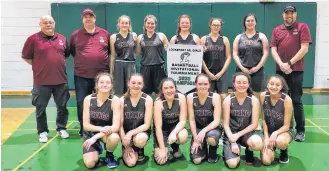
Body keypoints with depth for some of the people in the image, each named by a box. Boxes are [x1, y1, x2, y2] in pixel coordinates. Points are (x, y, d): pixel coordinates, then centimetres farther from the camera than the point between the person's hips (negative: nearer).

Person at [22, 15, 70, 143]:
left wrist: (58, 64, 11)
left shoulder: (62, 39, 7)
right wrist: (39, 66, -1)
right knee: (40, 108, 7)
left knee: (62, 106, 11)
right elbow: (25, 57, 1)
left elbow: (67, 54, 21)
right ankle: (42, 131, 22)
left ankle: (61, 128, 28)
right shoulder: (33, 39, -4)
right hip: (41, 81, -3)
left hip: (61, 80, 3)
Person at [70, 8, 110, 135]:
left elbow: (110, 51, 13)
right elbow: (72, 52, 13)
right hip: (81, 75, 0)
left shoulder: (104, 33, 5)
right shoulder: (75, 35, 3)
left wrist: (106, 63, 8)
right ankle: (83, 129, 17)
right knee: (82, 104, 4)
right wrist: (81, 61, 8)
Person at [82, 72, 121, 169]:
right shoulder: (88, 99, -13)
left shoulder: (115, 100, -18)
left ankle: (109, 155, 0)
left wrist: (96, 137, -32)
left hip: (107, 132, -1)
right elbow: (85, 125, -12)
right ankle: (97, 148, 20)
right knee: (90, 164, -18)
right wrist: (100, 128, -31)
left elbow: (116, 126, -23)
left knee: (115, 138, -37)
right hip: (91, 132, 1)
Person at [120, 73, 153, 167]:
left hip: (141, 131, -1)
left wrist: (131, 133, -26)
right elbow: (120, 125, -8)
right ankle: (126, 150, 19)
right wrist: (126, 145, -11)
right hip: (126, 133, 1)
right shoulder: (122, 100, -10)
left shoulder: (147, 99, -13)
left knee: (139, 139, -37)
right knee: (131, 162, -17)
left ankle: (140, 151, 0)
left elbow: (146, 125, -14)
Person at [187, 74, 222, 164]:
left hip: (212, 127, -1)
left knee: (211, 138, -39)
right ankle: (203, 148, 21)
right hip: (198, 128, 2)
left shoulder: (215, 97, -16)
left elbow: (217, 121, -17)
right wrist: (195, 139, -15)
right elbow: (191, 120, -8)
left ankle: (213, 151, -1)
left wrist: (204, 131, -33)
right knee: (196, 160, -16)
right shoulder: (190, 97, -11)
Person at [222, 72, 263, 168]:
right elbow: (226, 124, -6)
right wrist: (233, 142, -17)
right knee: (232, 164, -21)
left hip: (246, 133, 1)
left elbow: (254, 124, -6)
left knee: (258, 144, -34)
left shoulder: (254, 100, -5)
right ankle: (228, 150, 16)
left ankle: (249, 151, 4)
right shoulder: (228, 100, -7)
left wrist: (238, 135, -16)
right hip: (231, 134, -1)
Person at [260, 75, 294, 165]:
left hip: (283, 130, -2)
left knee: (280, 141, -40)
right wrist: (266, 137, -13)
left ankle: (284, 151, 0)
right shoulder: (263, 96, -14)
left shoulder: (286, 99, -21)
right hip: (268, 131, 2)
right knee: (266, 161, -16)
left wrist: (275, 134, -33)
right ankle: (272, 147, 20)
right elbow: (263, 119, -5)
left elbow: (286, 125, -15)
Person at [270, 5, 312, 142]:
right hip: (280, 70, 4)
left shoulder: (302, 27, 2)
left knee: (296, 101, -2)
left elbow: (304, 48, -7)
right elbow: (273, 50, 5)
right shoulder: (276, 30, 12)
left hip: (296, 70, -3)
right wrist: (281, 64, -11)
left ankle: (300, 131, 5)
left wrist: (289, 63, -12)